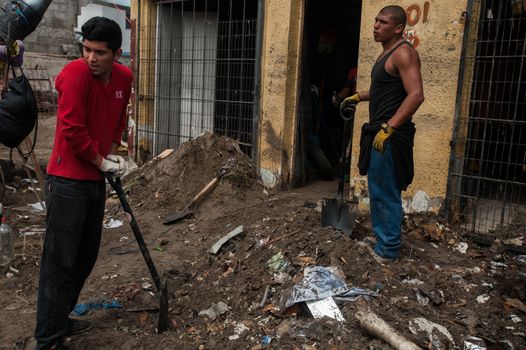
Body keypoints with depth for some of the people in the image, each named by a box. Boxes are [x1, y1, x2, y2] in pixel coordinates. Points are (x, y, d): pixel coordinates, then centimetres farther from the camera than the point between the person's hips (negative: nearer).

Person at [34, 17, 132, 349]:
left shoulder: (124, 77, 4)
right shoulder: (76, 73, -17)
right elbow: (72, 130, -21)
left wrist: (114, 153, 6)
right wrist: (102, 162, -10)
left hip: (96, 179, 8)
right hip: (68, 180, -7)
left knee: (86, 256, 15)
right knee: (60, 260, -4)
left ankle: (60, 319, 31)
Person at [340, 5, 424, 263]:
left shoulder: (403, 53, -14)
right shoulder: (386, 54, 17)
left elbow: (416, 95, -26)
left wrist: (387, 129, -30)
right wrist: (358, 97, 30)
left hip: (390, 135, -10)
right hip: (379, 132, 10)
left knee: (386, 193, -5)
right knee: (378, 188, 18)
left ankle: (387, 250, 6)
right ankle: (381, 236, 32)